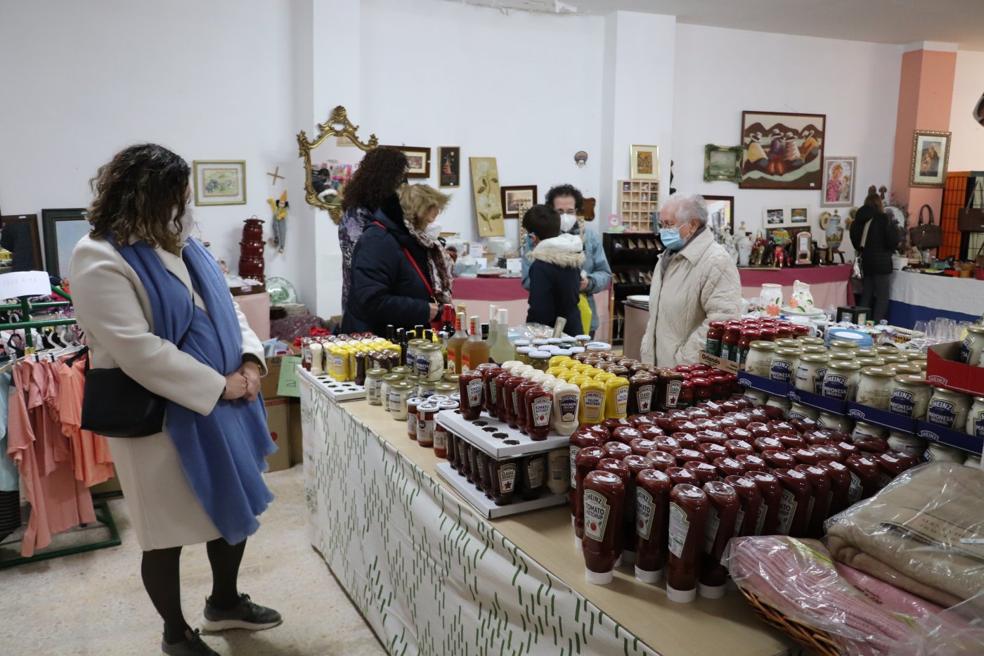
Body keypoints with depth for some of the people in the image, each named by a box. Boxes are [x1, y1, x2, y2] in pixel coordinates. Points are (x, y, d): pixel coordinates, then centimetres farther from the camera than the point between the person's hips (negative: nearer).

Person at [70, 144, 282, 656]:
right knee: (169, 530, 9)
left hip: (221, 404, 8)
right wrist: (219, 385, -22)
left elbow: (224, 306, 11)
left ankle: (224, 602, 43)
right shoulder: (100, 261, -18)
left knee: (235, 506, 19)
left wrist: (250, 360, -7)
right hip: (160, 416, -8)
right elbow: (137, 350, -25)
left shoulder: (181, 244, 8)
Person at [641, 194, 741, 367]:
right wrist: (647, 350, 16)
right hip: (658, 365, 8)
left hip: (688, 372, -8)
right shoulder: (668, 257, 15)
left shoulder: (716, 262, -17)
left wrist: (684, 361, -24)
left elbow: (721, 321, -26)